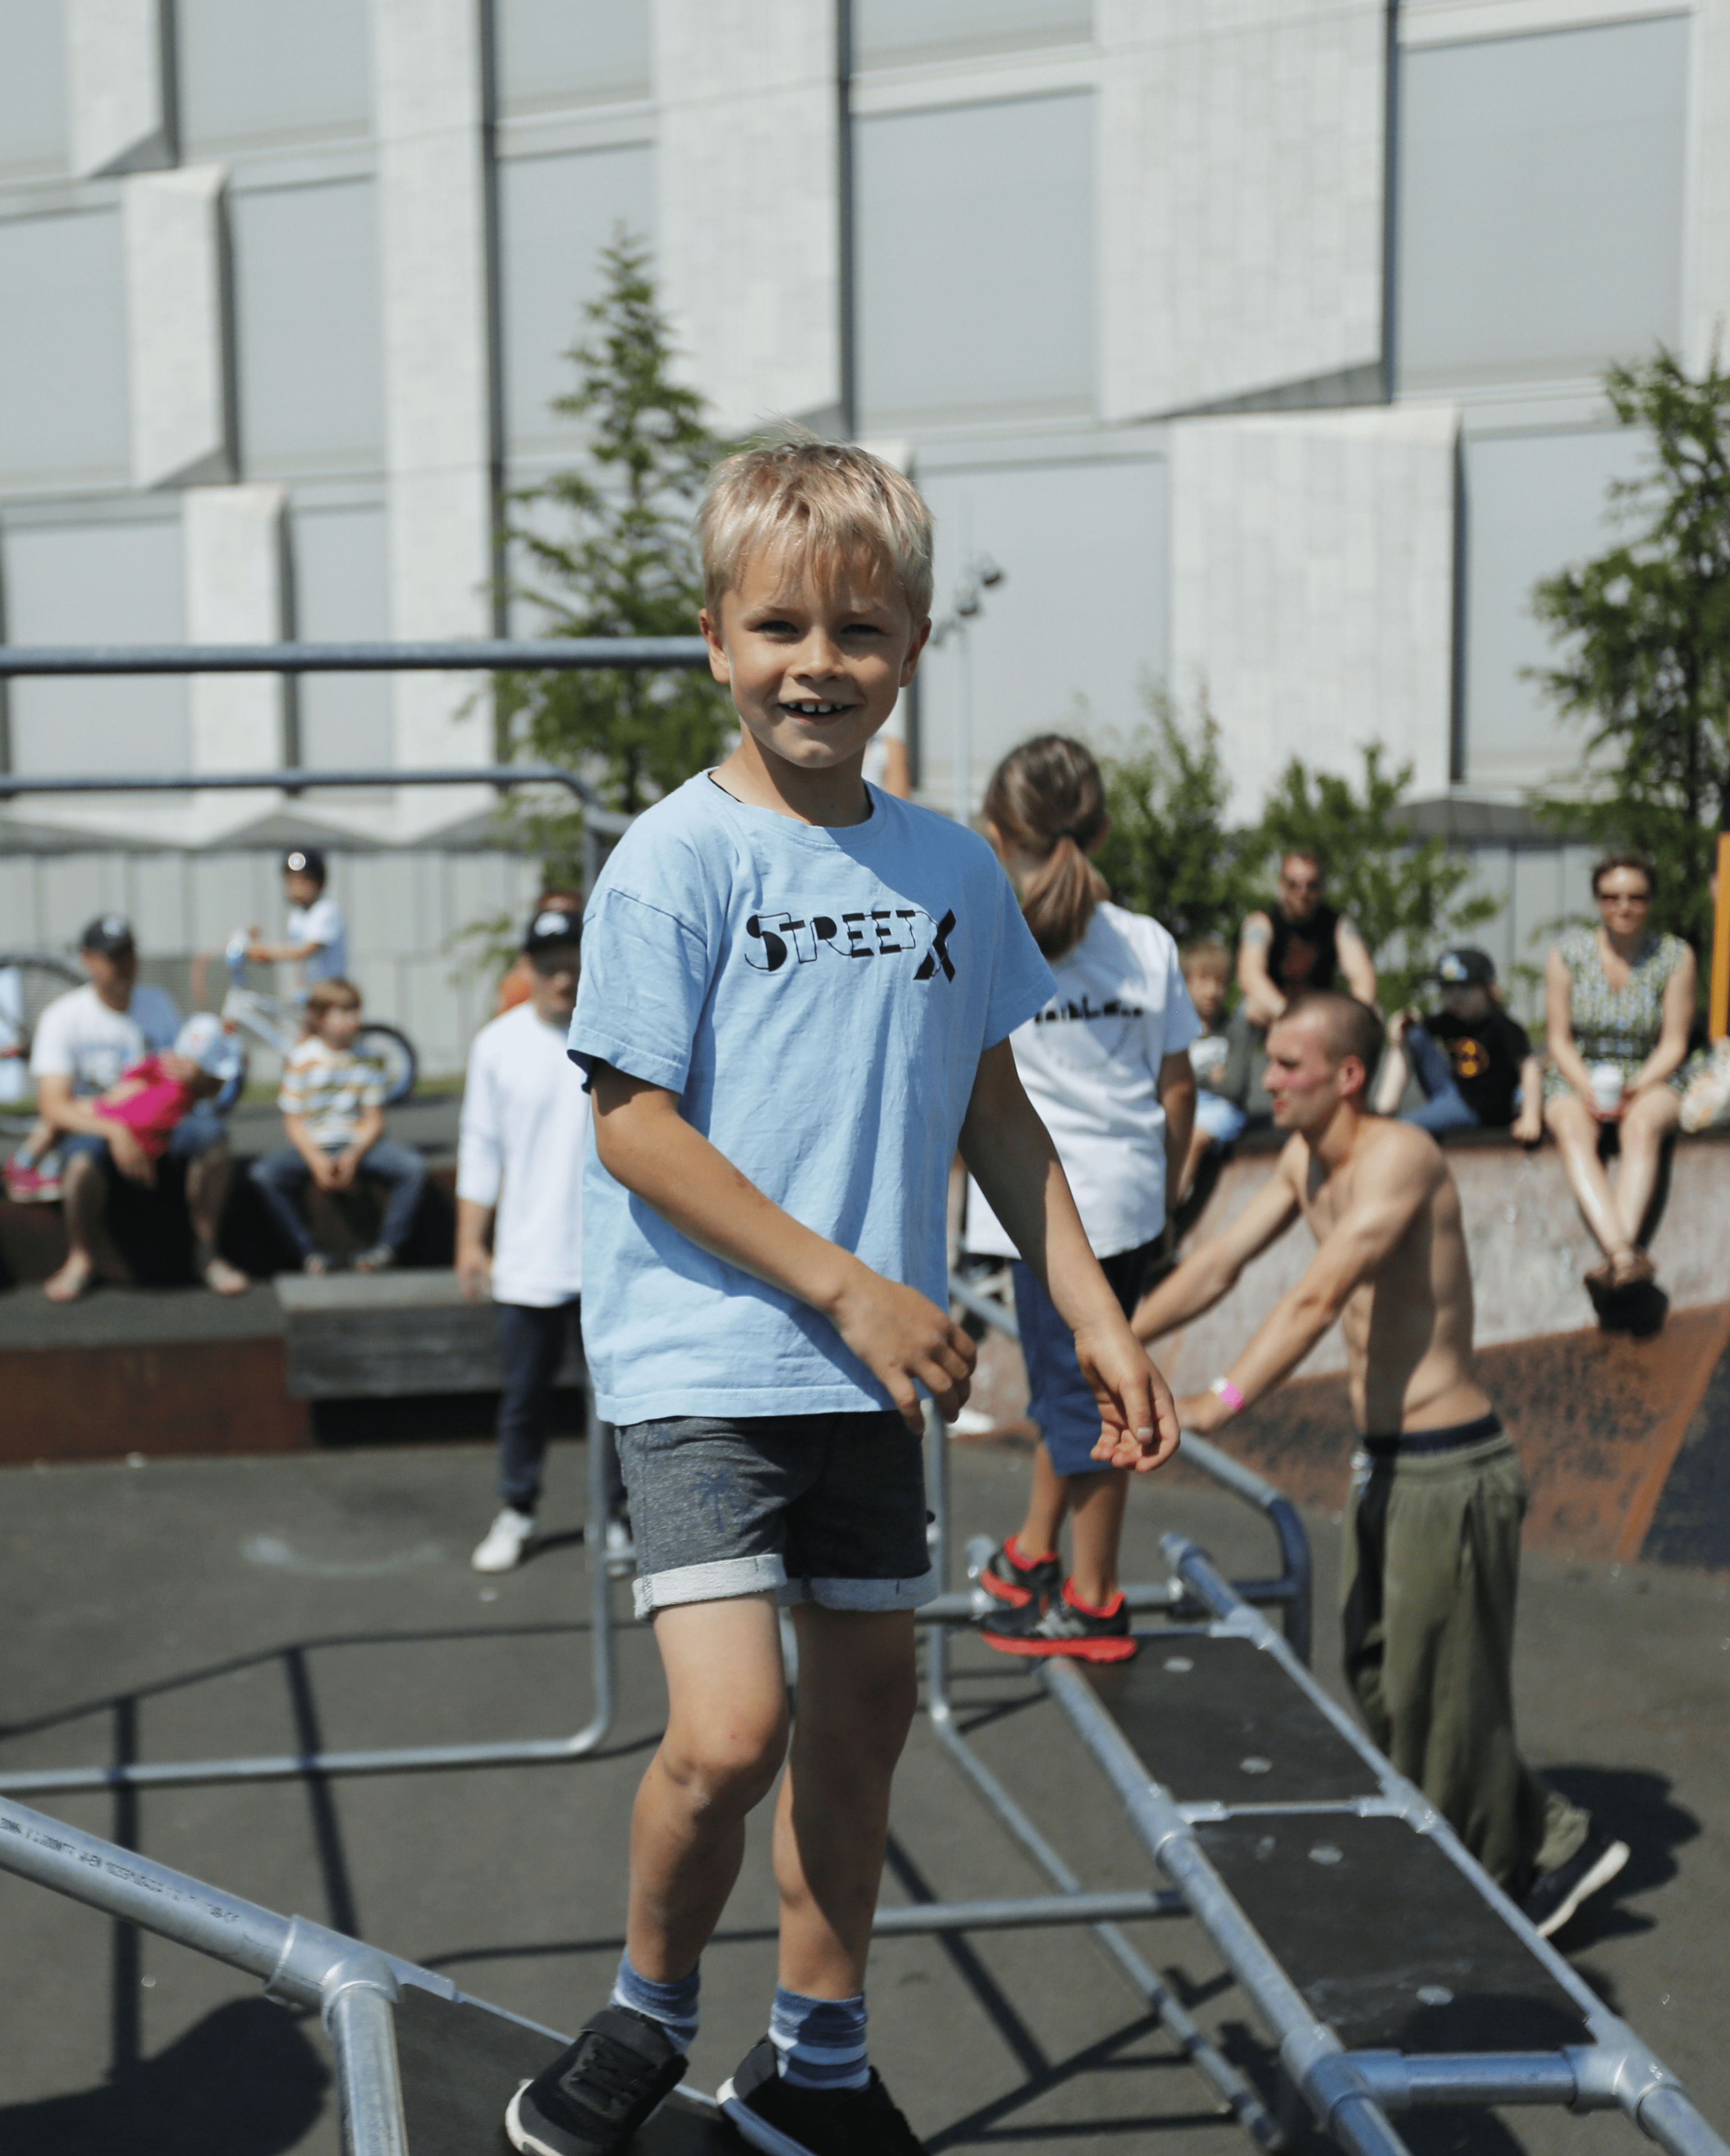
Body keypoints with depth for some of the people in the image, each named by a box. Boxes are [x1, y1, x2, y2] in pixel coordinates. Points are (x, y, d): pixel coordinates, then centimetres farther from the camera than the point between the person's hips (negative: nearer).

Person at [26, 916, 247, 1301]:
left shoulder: (157, 1004, 5)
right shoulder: (63, 1017, -7)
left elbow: (210, 1087, 5)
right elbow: (54, 1107, -17)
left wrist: (196, 1076, -22)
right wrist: (115, 1132, -34)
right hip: (90, 1123, -3)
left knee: (211, 1135, -29)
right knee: (83, 1161, -38)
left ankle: (206, 1252, -10)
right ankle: (85, 1255, -5)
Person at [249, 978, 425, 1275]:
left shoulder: (366, 1058, 2)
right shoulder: (302, 1058, -5)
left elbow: (374, 1120, 1)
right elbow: (293, 1121, -4)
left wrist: (353, 1156, -17)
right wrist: (316, 1161, -20)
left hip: (360, 1142, 1)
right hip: (313, 1145, -1)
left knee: (413, 1166, -25)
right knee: (265, 1173, -29)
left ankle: (387, 1246, -8)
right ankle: (309, 1251, -14)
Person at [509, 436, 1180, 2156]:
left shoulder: (952, 870, 6)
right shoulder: (677, 857, -10)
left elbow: (992, 1107, 15)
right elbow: (630, 1123, -13)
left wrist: (1091, 1309, 10)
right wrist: (847, 1285, -16)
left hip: (870, 1371, 6)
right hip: (700, 1355, -6)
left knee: (866, 1702, 14)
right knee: (727, 1734, -15)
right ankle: (649, 2011, 16)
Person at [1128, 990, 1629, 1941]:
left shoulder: (1401, 1156, -21)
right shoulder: (1304, 1160, 7)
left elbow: (1319, 1297, -33)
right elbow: (1217, 1264, 11)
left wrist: (1223, 1401, -41)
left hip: (1450, 1470, -9)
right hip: (1384, 1461, 10)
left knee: (1438, 1696, 2)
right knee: (1379, 1680, 16)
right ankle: (1554, 1845, 29)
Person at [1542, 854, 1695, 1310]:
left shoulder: (1675, 957, 1)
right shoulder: (1567, 953, 2)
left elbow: (1674, 1044, 0)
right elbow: (1559, 1040, 2)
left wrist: (1637, 1088, -18)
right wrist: (1587, 1089, -15)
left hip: (1651, 1081, 0)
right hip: (1578, 1077, 0)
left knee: (1643, 1126, -37)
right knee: (1573, 1131, -35)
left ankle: (1615, 1258, -51)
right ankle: (1625, 1257, -52)